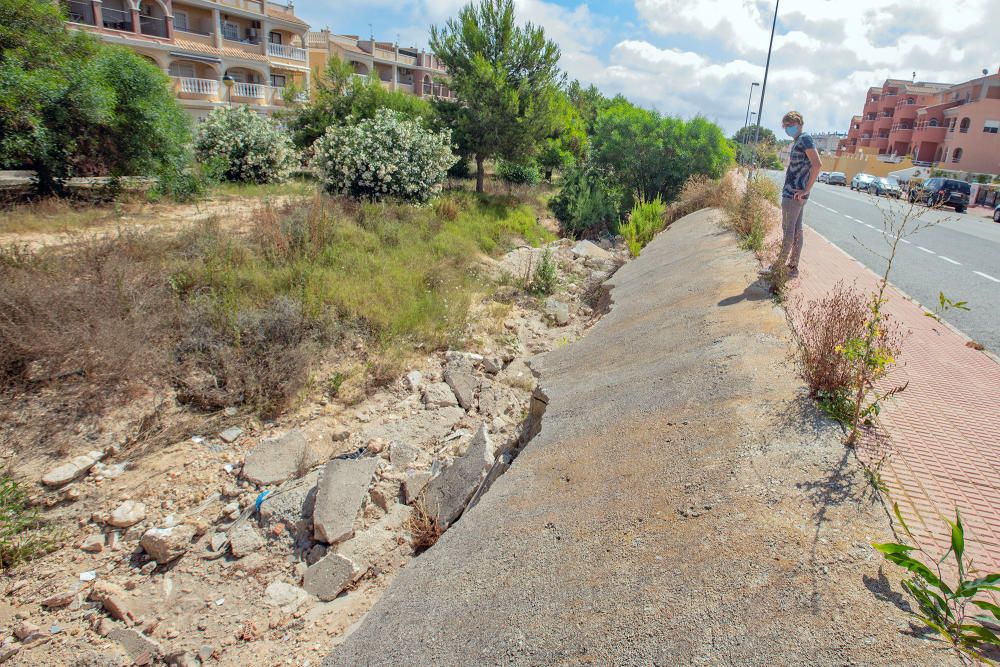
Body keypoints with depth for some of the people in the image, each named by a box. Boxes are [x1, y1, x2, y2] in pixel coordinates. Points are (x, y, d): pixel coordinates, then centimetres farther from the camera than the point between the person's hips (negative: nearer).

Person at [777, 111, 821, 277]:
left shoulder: (804, 139, -11)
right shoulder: (797, 142, 18)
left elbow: (817, 164, -22)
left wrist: (806, 189, -20)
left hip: (793, 195, -10)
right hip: (794, 194, 10)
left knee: (788, 231, -4)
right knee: (797, 230, 10)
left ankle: (779, 266, 1)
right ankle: (793, 266, 14)